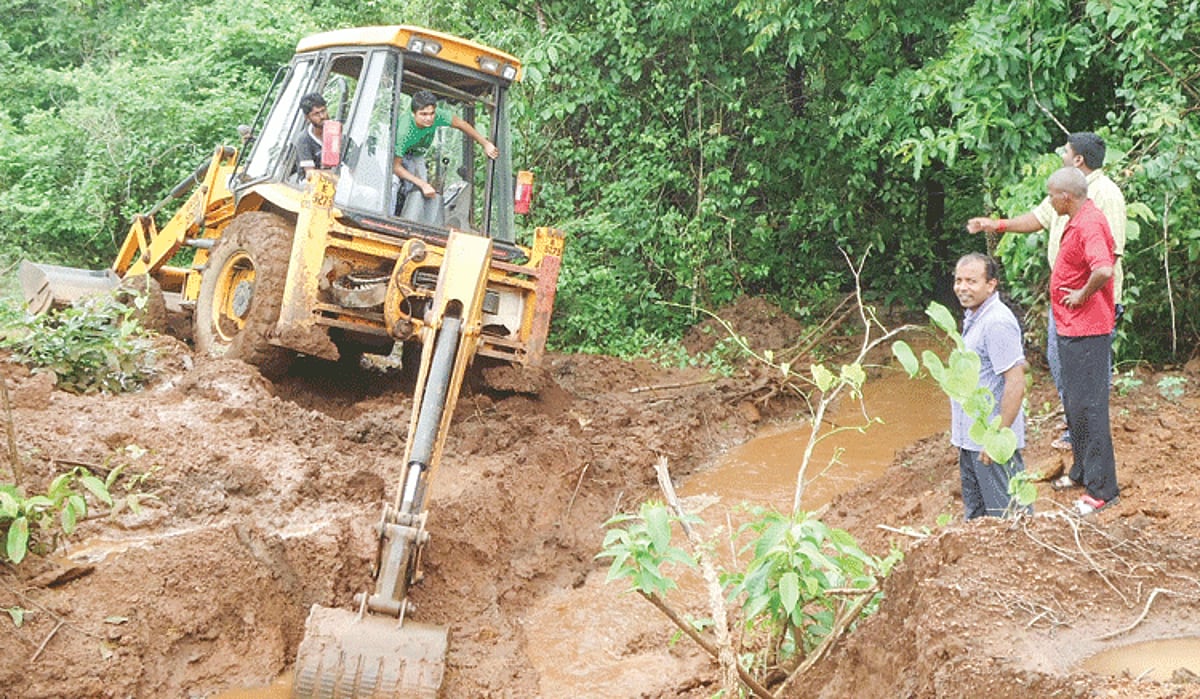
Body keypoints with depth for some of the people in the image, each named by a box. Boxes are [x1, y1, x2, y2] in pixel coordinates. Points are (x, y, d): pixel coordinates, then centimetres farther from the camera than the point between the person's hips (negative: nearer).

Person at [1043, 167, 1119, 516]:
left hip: (1087, 332, -11)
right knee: (1073, 405, 21)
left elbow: (1104, 269, -37)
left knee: (1088, 407, -6)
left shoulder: (1089, 224, -22)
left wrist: (1082, 295, -22)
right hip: (1071, 329, 11)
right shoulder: (1077, 221, 10)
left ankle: (1102, 487, 0)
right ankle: (1081, 470, 35)